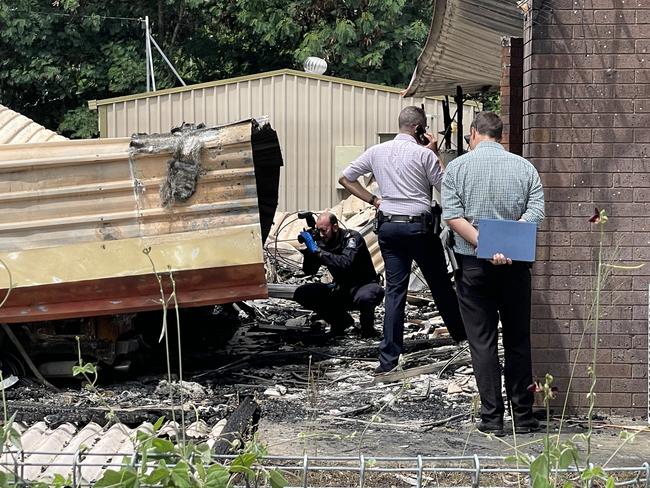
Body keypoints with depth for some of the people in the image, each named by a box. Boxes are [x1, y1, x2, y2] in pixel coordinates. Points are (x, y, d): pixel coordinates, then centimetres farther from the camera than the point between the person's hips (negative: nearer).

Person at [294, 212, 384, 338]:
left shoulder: (352, 238, -19)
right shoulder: (323, 242, -1)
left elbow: (345, 264, -36)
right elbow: (309, 271, -3)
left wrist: (317, 250, -35)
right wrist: (308, 249, -19)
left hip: (364, 285, -6)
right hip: (340, 288, 6)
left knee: (365, 297, -43)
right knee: (301, 294, -9)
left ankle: (367, 327, -7)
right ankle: (341, 322, 7)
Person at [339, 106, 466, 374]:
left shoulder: (377, 151, 6)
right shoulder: (424, 154, -8)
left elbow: (345, 178, 11)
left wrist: (374, 200, 10)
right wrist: (435, 153, 4)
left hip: (388, 225, 4)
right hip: (418, 225, -4)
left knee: (395, 289, 4)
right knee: (439, 283, 14)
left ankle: (388, 357, -1)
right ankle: (459, 332, 32)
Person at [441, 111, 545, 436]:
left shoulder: (457, 167, -1)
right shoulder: (524, 167, 4)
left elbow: (452, 216, -12)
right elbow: (535, 213, -8)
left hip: (473, 264, -1)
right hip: (515, 265, 2)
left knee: (482, 342, 3)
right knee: (518, 340, 10)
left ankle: (492, 418, 2)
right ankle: (523, 416, 13)